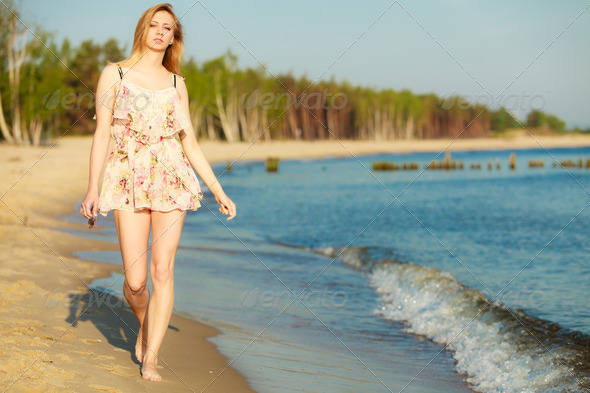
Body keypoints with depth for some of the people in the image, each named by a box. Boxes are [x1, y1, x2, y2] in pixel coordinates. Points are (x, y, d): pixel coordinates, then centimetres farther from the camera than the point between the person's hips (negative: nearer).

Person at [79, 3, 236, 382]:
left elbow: (190, 143, 11)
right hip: (129, 181, -2)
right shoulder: (114, 74, 4)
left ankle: (150, 359, 3)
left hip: (172, 180, 2)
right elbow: (102, 134, 1)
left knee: (163, 271, -5)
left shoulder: (176, 83, 11)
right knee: (135, 280, -4)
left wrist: (219, 191, 7)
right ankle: (144, 323, 31)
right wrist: (92, 188, -8)